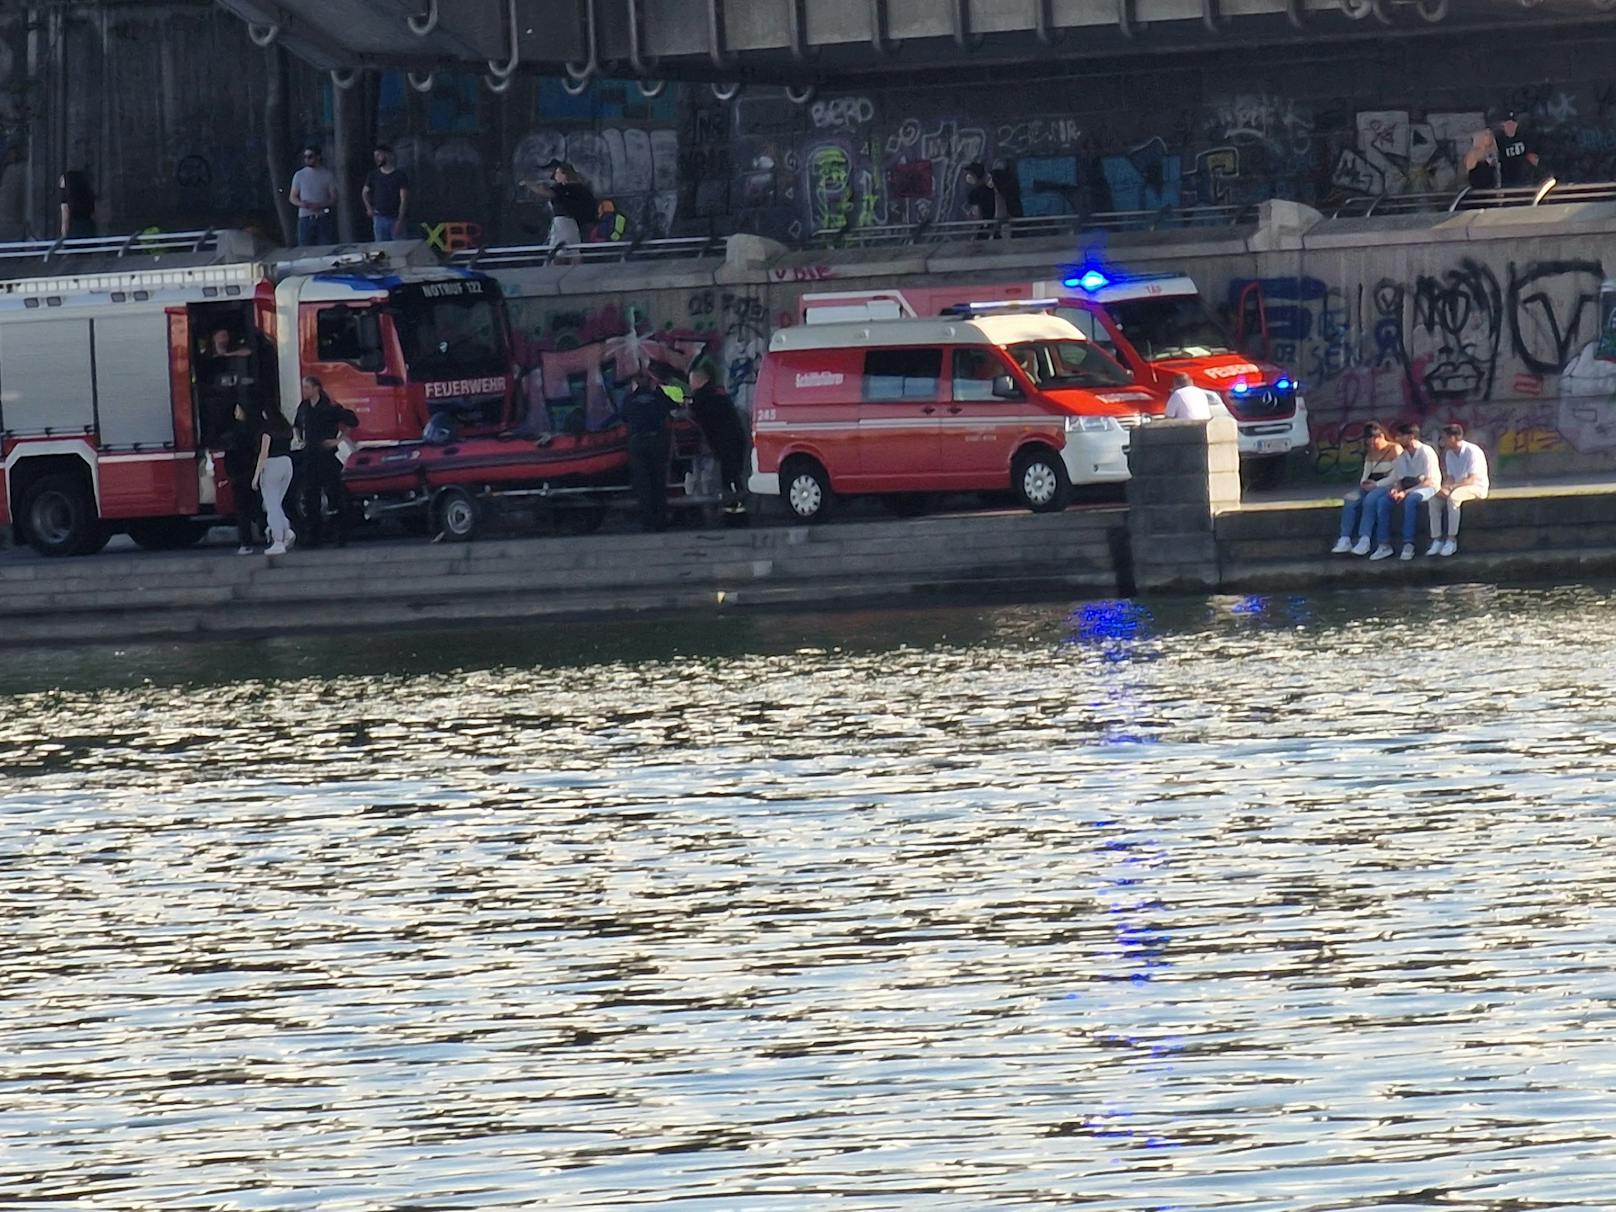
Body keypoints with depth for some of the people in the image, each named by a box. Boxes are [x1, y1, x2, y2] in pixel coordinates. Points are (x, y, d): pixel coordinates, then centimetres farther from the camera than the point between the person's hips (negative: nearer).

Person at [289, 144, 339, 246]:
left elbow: (334, 198, 1)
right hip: (305, 218, 2)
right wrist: (301, 204, -11)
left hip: (324, 219, -2)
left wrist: (320, 206, -17)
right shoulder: (299, 175, 9)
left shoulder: (328, 175, 4)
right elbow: (293, 198, 12)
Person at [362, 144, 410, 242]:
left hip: (395, 219, -3)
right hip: (379, 218, 3)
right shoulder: (374, 175, 8)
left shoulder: (400, 175, -3)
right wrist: (369, 207, 5)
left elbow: (404, 200, -7)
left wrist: (400, 221, -15)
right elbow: (365, 192, 23)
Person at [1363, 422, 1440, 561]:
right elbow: (1398, 479, 13)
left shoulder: (1426, 453, -14)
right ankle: (1384, 545, -18)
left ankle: (1408, 545, -35)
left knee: (1410, 500, -38)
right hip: (1408, 489, 7)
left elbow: (1429, 481, -19)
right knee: (1382, 501, -16)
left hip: (1428, 488, -7)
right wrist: (1397, 489, -11)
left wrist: (1406, 492, -24)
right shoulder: (1402, 456, 8)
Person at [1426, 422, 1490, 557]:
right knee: (1434, 500, -15)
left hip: (1477, 487, -8)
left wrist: (1450, 487, -29)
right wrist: (1445, 489, -14)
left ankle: (1452, 540, -31)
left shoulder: (1472, 451, -17)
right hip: (1457, 488, 8)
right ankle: (1437, 540, -15)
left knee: (1452, 498, -35)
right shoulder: (1449, 454, 7)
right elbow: (1450, 478, 9)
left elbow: (1471, 480, -23)